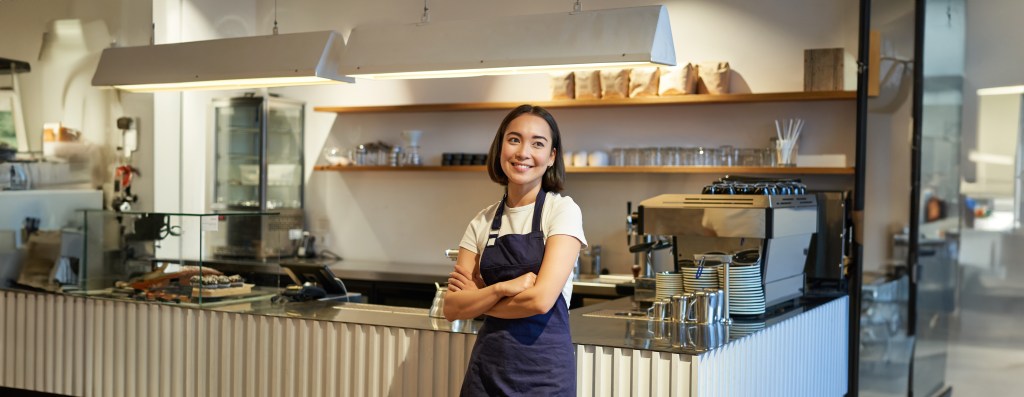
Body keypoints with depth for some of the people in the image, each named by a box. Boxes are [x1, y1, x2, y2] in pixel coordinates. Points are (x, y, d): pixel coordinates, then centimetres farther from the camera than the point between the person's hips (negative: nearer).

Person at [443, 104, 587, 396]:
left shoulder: (563, 210, -9)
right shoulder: (482, 222, 4)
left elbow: (541, 299, -19)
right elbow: (452, 308, -2)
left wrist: (477, 299, -5)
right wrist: (501, 288, -19)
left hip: (543, 366, -4)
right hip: (486, 364, 4)